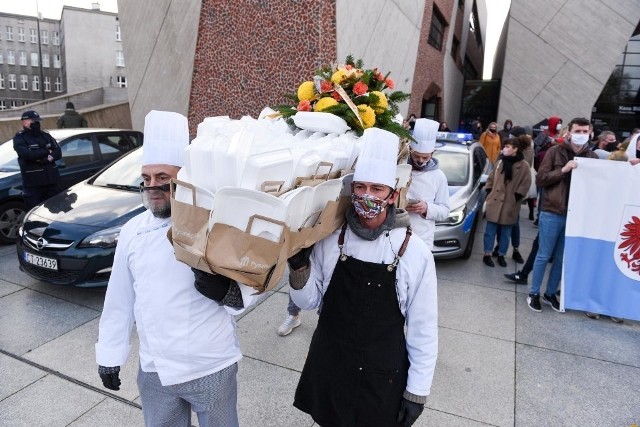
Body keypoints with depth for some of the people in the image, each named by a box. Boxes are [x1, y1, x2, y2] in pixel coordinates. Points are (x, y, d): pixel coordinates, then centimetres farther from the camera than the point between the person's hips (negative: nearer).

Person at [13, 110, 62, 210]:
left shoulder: (45, 135, 15)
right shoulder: (19, 138, 1)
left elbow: (58, 153, 4)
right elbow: (28, 154, -16)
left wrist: (49, 158, -15)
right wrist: (48, 151, -5)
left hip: (52, 180, 4)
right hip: (32, 183, -4)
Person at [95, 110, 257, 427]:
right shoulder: (133, 230, 0)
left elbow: (247, 288, -10)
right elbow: (119, 298, 7)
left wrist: (226, 291, -31)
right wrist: (109, 355, 11)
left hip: (212, 368, -3)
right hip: (153, 370, 4)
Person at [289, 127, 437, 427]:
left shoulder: (415, 253, -15)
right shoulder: (330, 240, -8)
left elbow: (423, 330, -7)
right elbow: (308, 302, 1)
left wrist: (417, 392, -3)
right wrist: (299, 267, -17)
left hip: (384, 381, -2)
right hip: (328, 372, 3)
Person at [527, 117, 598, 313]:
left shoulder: (593, 157, 7)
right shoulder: (555, 151, -2)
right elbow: (540, 179, -7)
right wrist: (563, 170, -18)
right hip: (552, 212, -3)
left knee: (562, 258, 11)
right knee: (544, 255, 4)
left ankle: (550, 293, 26)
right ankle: (534, 294, 17)